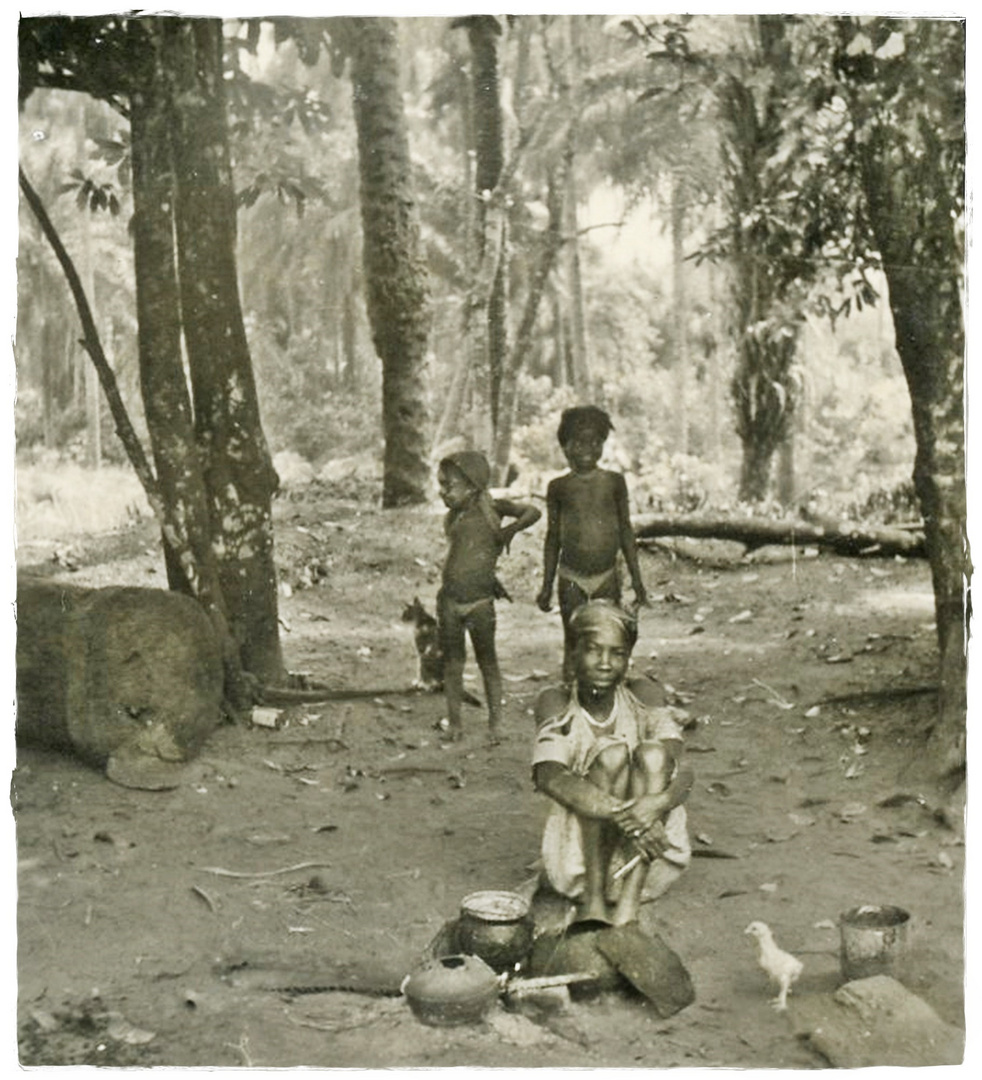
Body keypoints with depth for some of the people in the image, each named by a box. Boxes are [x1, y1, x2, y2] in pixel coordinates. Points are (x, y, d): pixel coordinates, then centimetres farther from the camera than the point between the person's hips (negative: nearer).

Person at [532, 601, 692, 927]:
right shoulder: (556, 703, -4)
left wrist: (660, 800, -36)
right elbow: (548, 775, -22)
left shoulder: (643, 696, 1)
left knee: (653, 753, -22)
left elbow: (683, 772, -12)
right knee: (611, 752, -22)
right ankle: (593, 899, -27)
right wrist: (619, 812, -37)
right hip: (579, 857, -2)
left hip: (647, 865, 2)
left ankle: (627, 906, -32)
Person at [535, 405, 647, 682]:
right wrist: (547, 585, 6)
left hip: (608, 574, 0)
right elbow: (553, 537, 6)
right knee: (572, 643, 6)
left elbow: (626, 531, 5)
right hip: (571, 576, 0)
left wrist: (636, 579, 4)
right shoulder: (558, 487, -1)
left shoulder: (614, 482, 0)